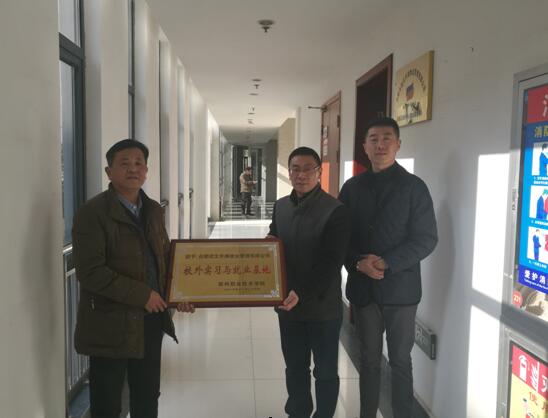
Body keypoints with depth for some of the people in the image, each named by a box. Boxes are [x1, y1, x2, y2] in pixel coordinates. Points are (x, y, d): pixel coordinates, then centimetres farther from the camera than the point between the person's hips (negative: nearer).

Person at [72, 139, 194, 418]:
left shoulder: (154, 210, 7)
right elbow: (90, 272, -21)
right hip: (111, 324, -6)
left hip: (152, 319, 6)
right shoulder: (92, 212, -14)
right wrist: (142, 295, -21)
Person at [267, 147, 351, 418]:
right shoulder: (280, 206, 5)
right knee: (294, 366, 19)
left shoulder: (335, 210, -14)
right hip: (288, 303, 5)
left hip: (322, 306, -5)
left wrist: (302, 293, -26)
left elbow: (332, 262, -19)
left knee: (325, 371, 12)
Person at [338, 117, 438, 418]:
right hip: (362, 288, 3)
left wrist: (387, 263, -19)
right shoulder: (352, 187, 6)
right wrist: (358, 263, -14)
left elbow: (426, 239, -8)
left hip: (400, 289, -2)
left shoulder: (413, 186, -3)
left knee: (400, 362, 10)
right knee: (369, 360, 15)